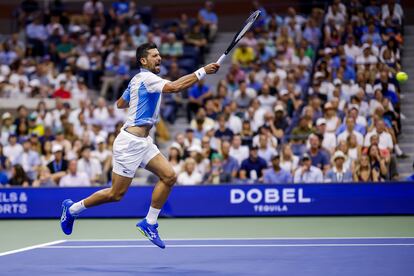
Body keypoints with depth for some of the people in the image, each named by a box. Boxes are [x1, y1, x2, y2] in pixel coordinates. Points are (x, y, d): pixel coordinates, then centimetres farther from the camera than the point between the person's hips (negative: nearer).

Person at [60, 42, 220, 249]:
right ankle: (73, 208, 16)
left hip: (143, 142, 10)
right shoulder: (147, 78, -15)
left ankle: (149, 223, 4)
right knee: (116, 194, -2)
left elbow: (120, 103, 27)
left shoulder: (137, 80, 15)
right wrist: (203, 71, -30)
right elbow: (175, 87, -31)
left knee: (169, 176, -4)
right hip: (130, 142, -10)